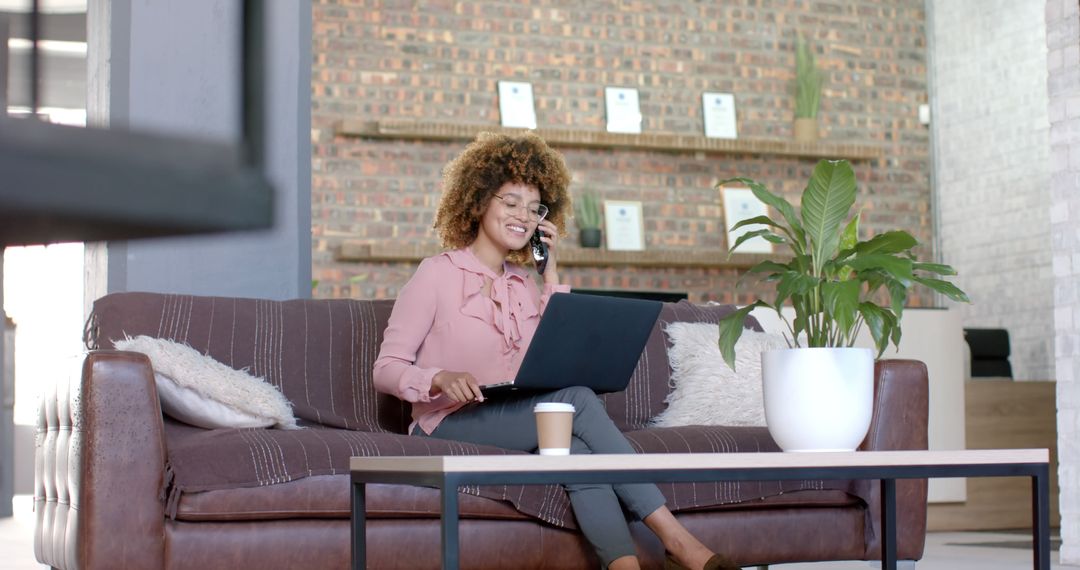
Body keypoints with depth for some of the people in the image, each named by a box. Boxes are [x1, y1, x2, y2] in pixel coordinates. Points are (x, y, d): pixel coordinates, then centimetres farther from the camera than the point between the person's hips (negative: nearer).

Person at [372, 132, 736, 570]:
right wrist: (440, 379, -26)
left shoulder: (524, 285, 18)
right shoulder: (437, 274, 1)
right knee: (577, 400, -30)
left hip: (518, 423, 5)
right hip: (449, 426, -5)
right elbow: (386, 369, -5)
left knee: (577, 447, -32)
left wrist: (551, 273, 7)